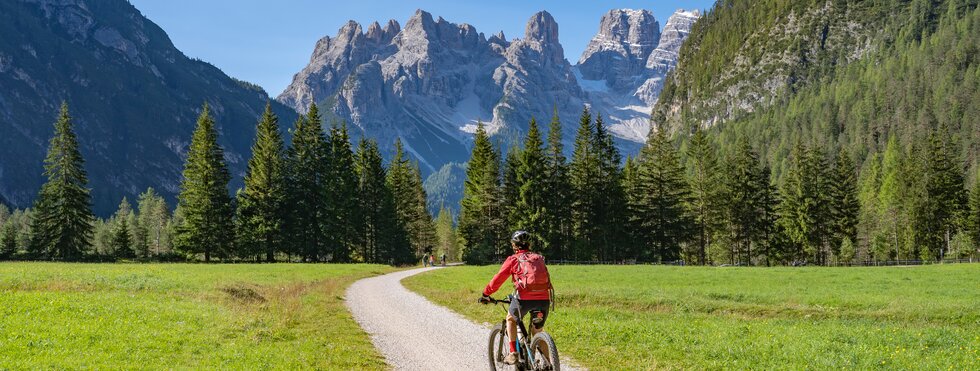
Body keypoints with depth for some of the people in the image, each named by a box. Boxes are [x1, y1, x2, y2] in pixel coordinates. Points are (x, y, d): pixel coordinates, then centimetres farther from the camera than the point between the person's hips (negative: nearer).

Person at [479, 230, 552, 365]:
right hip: (544, 298, 4)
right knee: (537, 332, 20)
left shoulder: (513, 260, 9)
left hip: (525, 298, -4)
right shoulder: (539, 258, 22)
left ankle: (513, 354, 16)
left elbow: (497, 279, 8)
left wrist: (486, 294, 21)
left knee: (510, 319, 26)